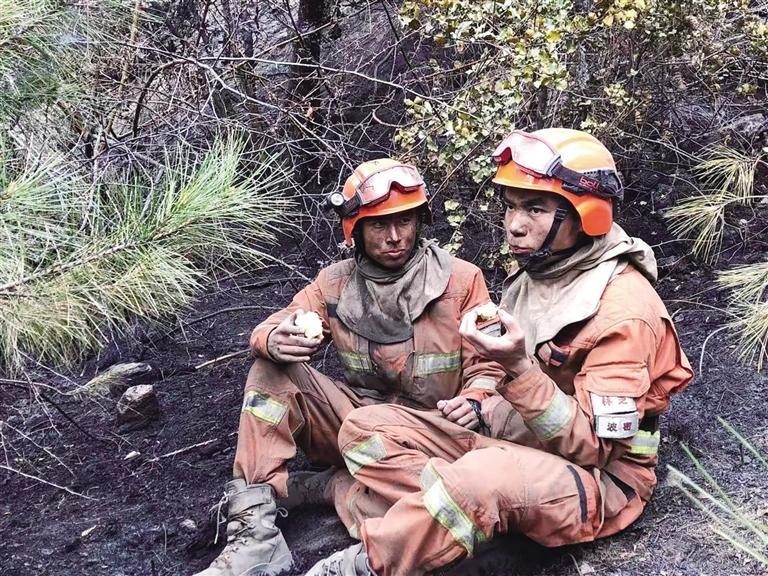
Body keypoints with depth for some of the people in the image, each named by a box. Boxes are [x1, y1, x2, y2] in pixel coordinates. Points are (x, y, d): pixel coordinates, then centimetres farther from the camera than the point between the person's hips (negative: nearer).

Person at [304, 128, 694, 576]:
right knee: (367, 427, -6)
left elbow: (591, 448, -22)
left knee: (487, 475, -42)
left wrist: (517, 369, -32)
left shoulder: (623, 309, -20)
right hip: (516, 446, 9)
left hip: (600, 480, -8)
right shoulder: (536, 274, 5)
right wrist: (487, 408, 0)